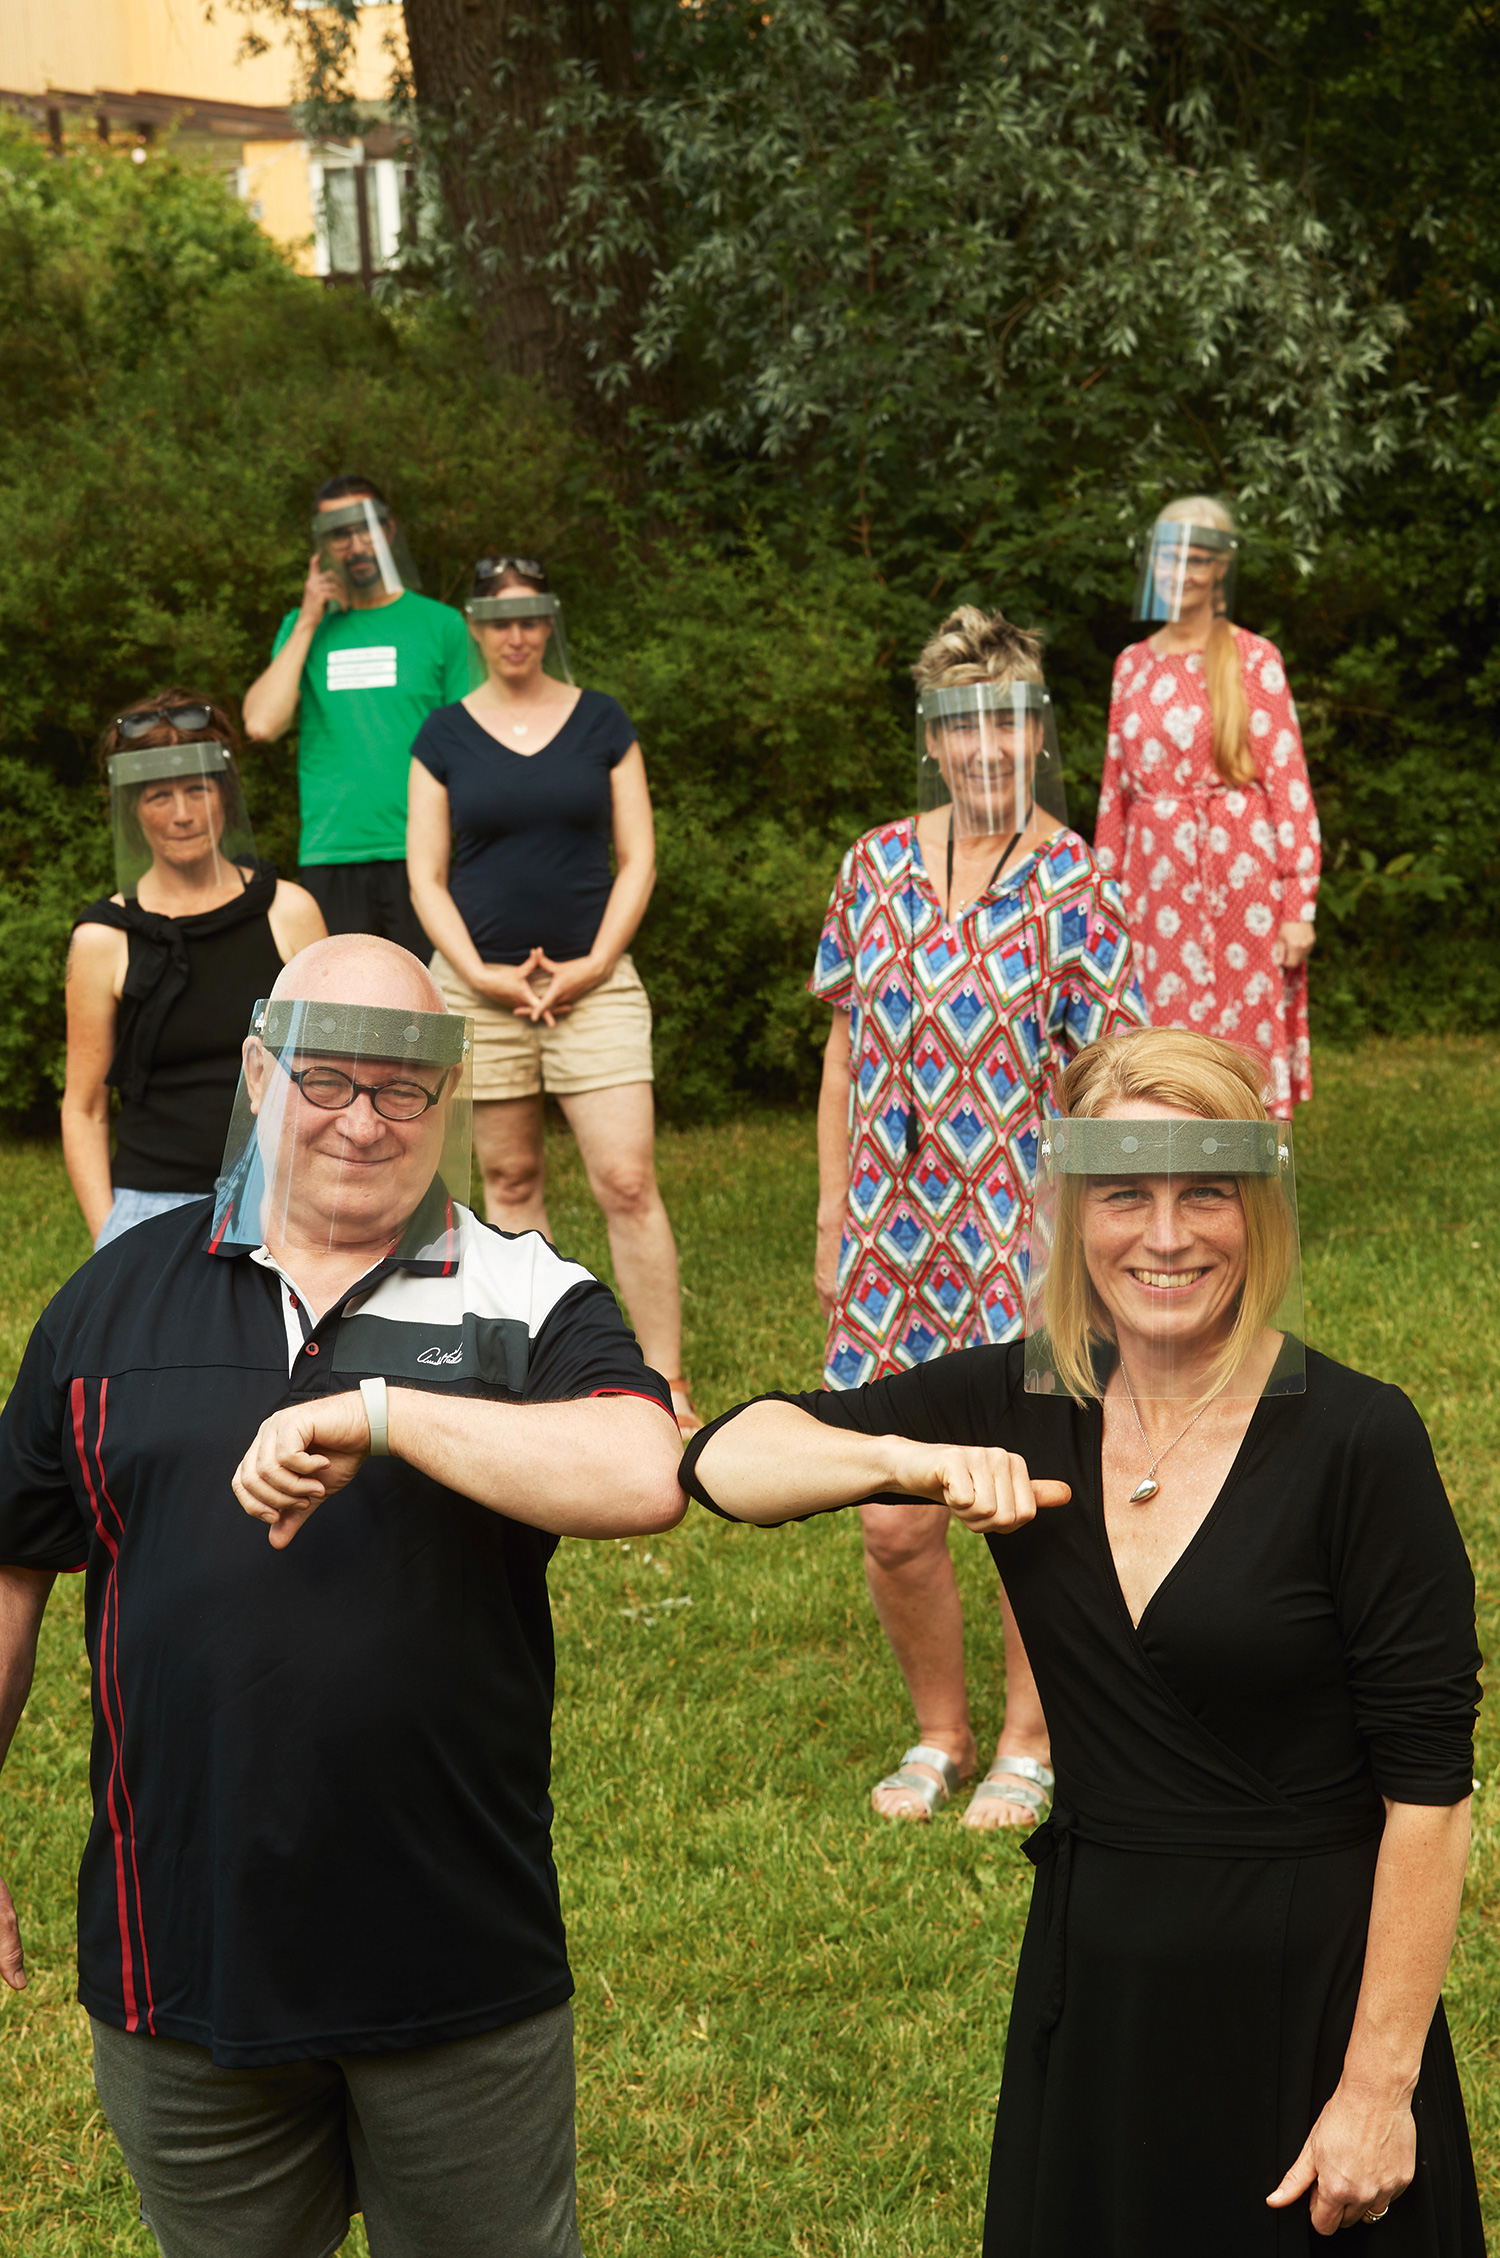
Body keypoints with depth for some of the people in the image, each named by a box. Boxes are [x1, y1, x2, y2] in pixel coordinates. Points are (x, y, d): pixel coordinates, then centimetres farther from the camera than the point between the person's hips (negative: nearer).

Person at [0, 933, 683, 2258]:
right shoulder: (119, 1300, 5)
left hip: (463, 1965, -2)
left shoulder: (529, 1303, -2)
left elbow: (645, 1479, -23)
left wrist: (382, 1415, -28)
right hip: (181, 1957, 2)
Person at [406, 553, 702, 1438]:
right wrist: (479, 974, -7)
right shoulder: (445, 735, 5)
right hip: (481, 984, 1)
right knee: (511, 1180, 7)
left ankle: (668, 1387, -5)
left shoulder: (602, 722, 6)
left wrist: (593, 965, -6)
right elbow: (426, 875, 4)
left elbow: (637, 859, 5)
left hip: (593, 980, -1)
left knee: (629, 1183, -9)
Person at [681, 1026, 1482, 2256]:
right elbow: (728, 1455, -4)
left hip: (1306, 1993, -4)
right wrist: (909, 1461, -23)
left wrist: (1381, 2082, -14)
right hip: (1090, 1981, 5)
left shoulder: (1357, 1440, -15)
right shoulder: (1019, 1404, -1)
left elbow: (1428, 1786, -13)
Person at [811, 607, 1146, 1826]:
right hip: (894, 1238, 3)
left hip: (1025, 1236, -3)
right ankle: (939, 1732, 29)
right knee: (894, 1522, 6)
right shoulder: (878, 866, 4)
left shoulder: (1074, 887, -7)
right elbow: (847, 1050, 11)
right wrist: (834, 1220, 10)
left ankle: (1030, 1745, 27)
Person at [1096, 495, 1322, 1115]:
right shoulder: (1133, 663, 13)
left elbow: (1288, 780, -4)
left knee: (1243, 1045, -4)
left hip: (1240, 870, -4)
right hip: (1156, 875, 4)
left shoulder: (1253, 659, -1)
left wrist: (1300, 905, -9)